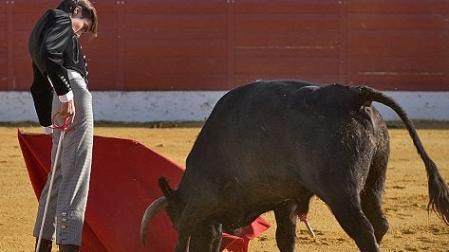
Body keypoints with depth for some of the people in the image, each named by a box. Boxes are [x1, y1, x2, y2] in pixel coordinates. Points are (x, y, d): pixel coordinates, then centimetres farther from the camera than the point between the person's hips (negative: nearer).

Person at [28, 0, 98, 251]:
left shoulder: (42, 28, 29)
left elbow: (39, 86, 31)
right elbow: (49, 53, -20)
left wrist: (47, 123, 32)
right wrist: (65, 94, -21)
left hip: (60, 106, 9)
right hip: (74, 94, -9)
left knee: (60, 174, 17)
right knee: (76, 175, -11)